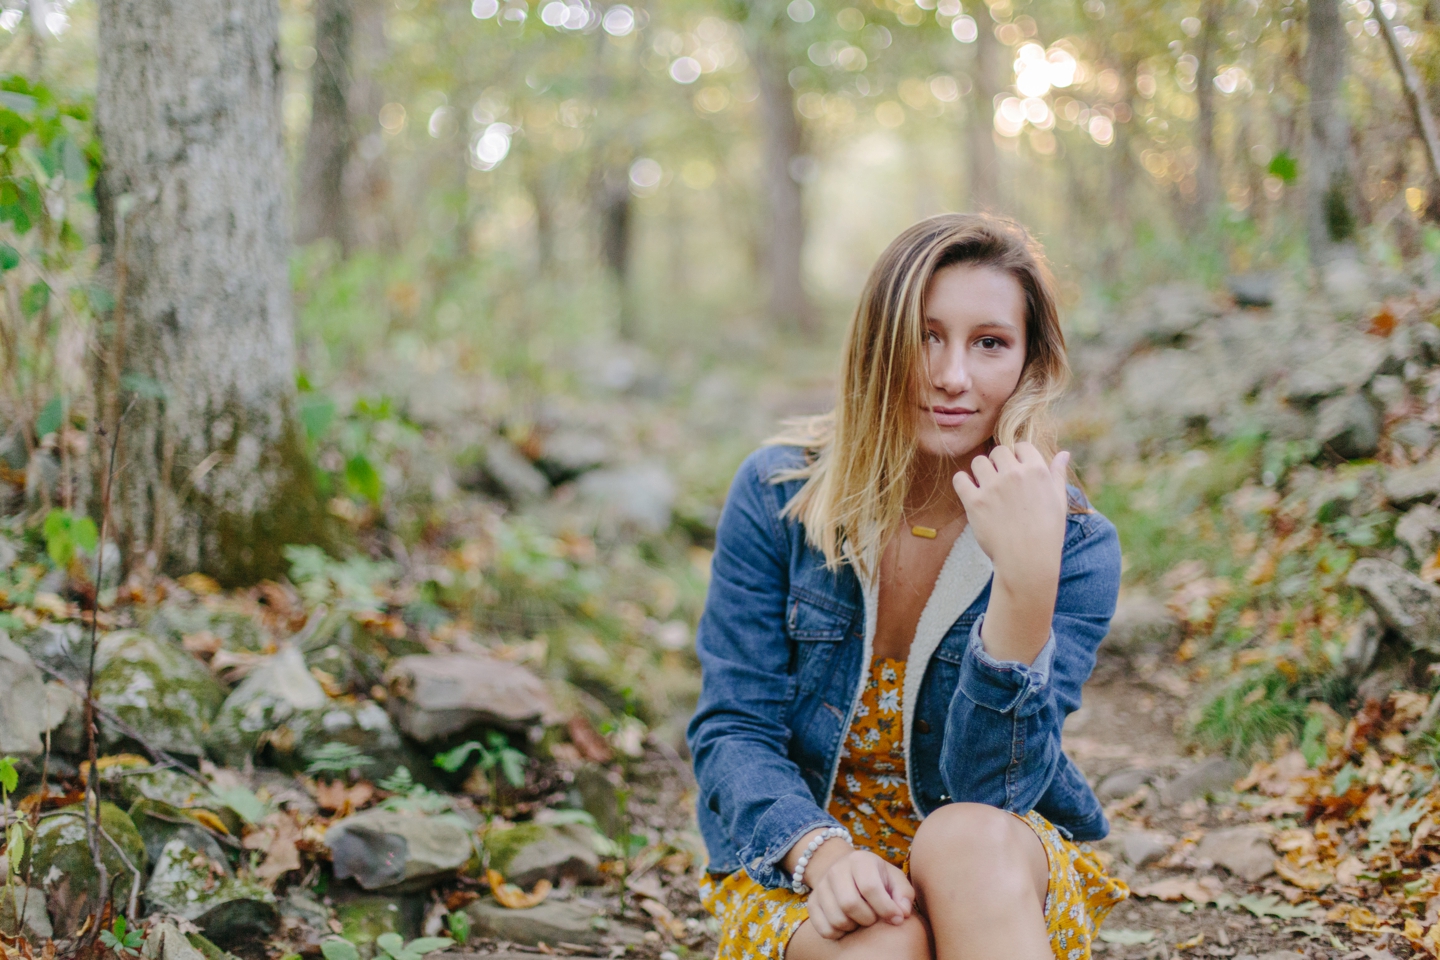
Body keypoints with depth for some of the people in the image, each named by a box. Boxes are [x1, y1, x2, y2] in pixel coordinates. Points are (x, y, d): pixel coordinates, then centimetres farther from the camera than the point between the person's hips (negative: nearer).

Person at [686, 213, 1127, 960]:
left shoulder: (1076, 546, -11)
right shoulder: (776, 494, -7)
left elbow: (990, 790, -20)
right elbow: (733, 732, -9)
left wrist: (1027, 576, -33)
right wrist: (822, 851, -29)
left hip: (1003, 870, 1)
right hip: (794, 855, -1)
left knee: (966, 839, -35)